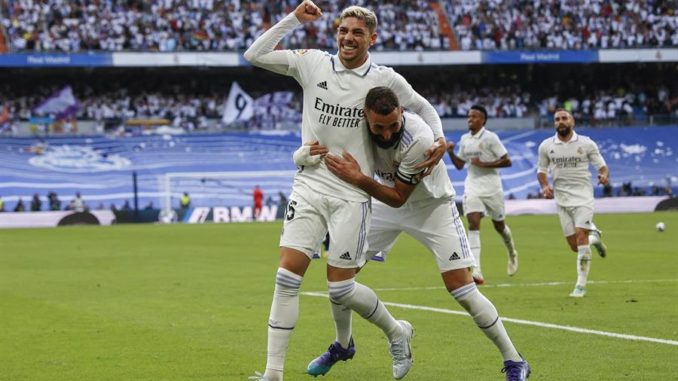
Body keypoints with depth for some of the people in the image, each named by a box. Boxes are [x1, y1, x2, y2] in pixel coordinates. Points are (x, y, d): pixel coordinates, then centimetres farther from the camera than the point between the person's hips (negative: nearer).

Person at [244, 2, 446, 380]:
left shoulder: (386, 79, -3)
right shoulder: (312, 63, 1)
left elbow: (424, 108, 14)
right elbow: (254, 55, -3)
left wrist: (439, 139, -4)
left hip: (352, 195, -2)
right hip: (310, 185, 2)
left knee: (341, 287, -2)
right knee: (288, 275, -9)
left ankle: (397, 331, 27)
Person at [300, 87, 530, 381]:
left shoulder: (418, 140, -36)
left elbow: (398, 198, -28)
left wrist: (358, 179, -41)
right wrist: (316, 152, -25)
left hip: (432, 207, -5)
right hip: (387, 202, 5)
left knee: (462, 288, -14)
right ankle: (343, 345, 24)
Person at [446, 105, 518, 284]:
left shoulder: (490, 138, -9)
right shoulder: (464, 139, 8)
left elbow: (507, 161, -11)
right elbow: (460, 165, 18)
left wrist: (484, 164, -19)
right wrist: (450, 152, 0)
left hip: (491, 187, -3)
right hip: (472, 187, 3)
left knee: (499, 225, 11)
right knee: (473, 223, -15)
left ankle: (512, 253, 44)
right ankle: (476, 271, -23)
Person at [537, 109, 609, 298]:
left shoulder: (586, 144, -2)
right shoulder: (546, 146, 4)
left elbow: (601, 165, 2)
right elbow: (541, 170, 14)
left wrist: (604, 175, -21)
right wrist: (544, 186, -6)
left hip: (583, 196, -3)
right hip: (562, 199, 3)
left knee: (581, 237, -17)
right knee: (575, 246, 2)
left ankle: (581, 285, -9)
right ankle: (594, 237, 38)